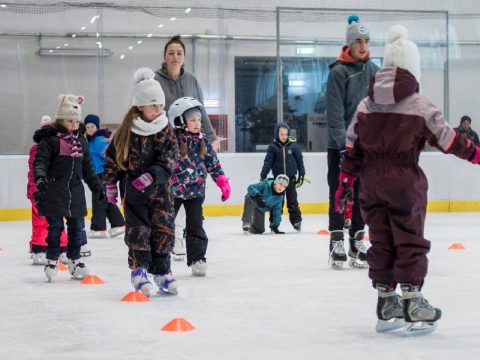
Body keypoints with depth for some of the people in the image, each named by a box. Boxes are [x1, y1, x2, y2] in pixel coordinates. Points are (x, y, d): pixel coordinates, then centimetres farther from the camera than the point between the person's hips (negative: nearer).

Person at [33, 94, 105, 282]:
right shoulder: (50, 139, -8)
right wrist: (40, 177, -33)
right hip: (54, 192, -6)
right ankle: (52, 261, 10)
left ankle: (74, 260, 21)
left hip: (75, 191, 6)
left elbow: (87, 168, 19)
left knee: (77, 227, 10)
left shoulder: (81, 141, 12)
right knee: (55, 227, 0)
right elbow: (40, 161, -15)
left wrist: (97, 186, 17)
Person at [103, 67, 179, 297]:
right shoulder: (127, 131, -5)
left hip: (160, 189, 2)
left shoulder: (167, 132, -1)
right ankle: (139, 271, 4)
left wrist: (151, 176, -24)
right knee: (138, 230, -4)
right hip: (133, 190, -2)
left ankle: (162, 272, 15)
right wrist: (110, 185, 5)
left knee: (163, 230, 4)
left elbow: (168, 163, -9)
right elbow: (112, 157, 4)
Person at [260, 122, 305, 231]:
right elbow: (268, 162, -3)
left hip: (291, 177, 0)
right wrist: (263, 176, -7)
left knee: (292, 201, 6)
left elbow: (299, 160, 3)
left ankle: (296, 221, 14)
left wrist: (301, 175, 3)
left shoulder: (293, 145, -3)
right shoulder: (273, 147, -3)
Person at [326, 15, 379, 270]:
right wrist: (344, 143, -20)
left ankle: (357, 244, 18)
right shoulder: (338, 72, -10)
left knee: (361, 195, 10)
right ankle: (337, 244, 5)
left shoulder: (373, 70, 6)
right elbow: (335, 113, -15)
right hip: (340, 144, -5)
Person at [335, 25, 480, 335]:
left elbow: (353, 149, 5)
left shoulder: (366, 105, 4)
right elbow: (447, 139, -4)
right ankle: (412, 303, 0)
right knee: (410, 242, 2)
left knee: (381, 242, 11)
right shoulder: (420, 106, -9)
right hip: (405, 181, -4)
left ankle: (386, 304, 17)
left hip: (371, 182, 5)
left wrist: (345, 182, 11)